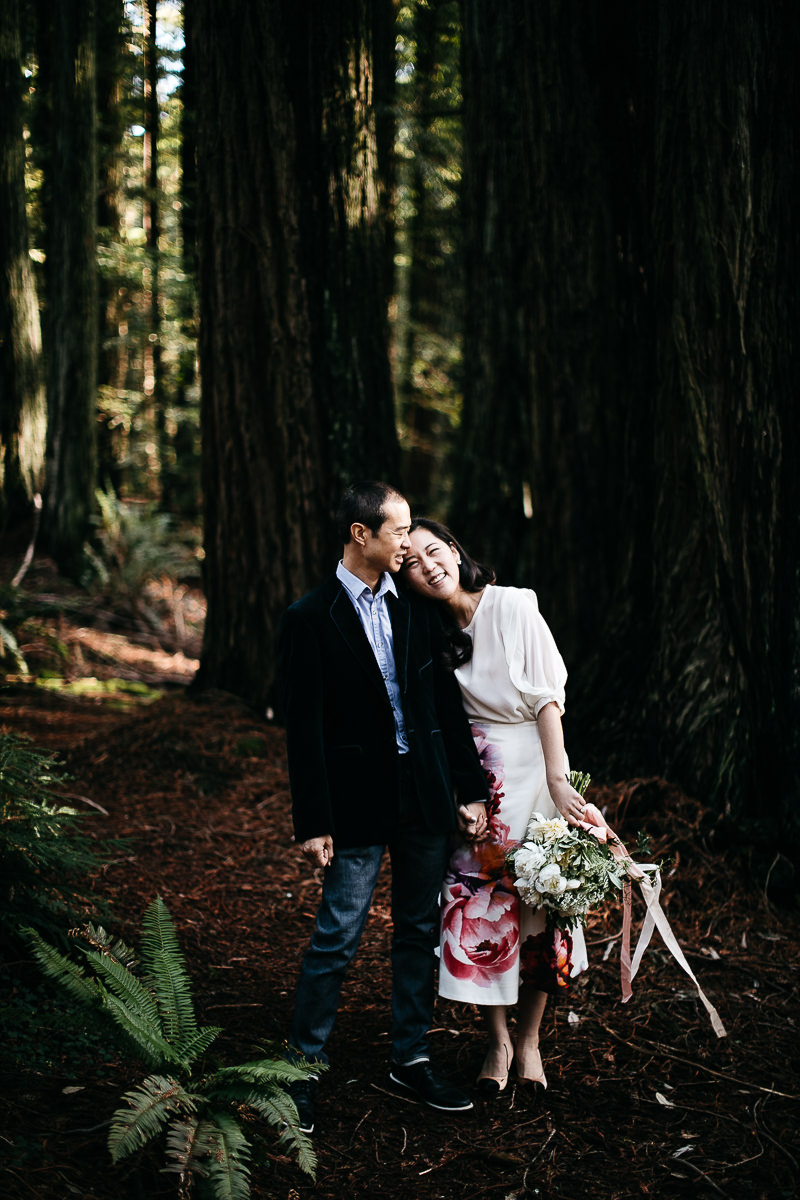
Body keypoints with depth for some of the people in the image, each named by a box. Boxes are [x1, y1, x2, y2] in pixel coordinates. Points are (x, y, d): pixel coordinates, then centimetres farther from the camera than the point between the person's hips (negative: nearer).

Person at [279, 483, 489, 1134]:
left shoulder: (415, 606, 7)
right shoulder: (311, 618, -8)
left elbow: (447, 700, 9)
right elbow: (304, 728, -9)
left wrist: (471, 787, 6)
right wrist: (313, 823, -12)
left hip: (426, 794, 5)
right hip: (358, 799, -5)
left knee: (420, 932, 13)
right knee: (337, 938, -1)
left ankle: (411, 1059, 26)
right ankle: (305, 1067, 14)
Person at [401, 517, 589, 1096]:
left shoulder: (514, 605, -8)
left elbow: (548, 697, -9)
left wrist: (557, 778, -16)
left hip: (533, 763, -3)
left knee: (541, 900, 0)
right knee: (479, 901, 0)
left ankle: (528, 1039, 17)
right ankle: (498, 1042, 16)